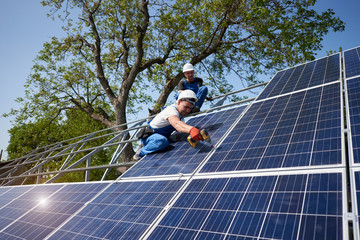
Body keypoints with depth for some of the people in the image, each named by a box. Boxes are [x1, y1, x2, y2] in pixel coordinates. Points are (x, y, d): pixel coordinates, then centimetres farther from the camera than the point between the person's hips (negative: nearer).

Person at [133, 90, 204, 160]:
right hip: (149, 136, -10)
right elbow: (176, 123, -57)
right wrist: (191, 129, -74)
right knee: (162, 141, -41)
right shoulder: (171, 110, -31)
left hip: (162, 135, 10)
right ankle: (139, 154, -16)